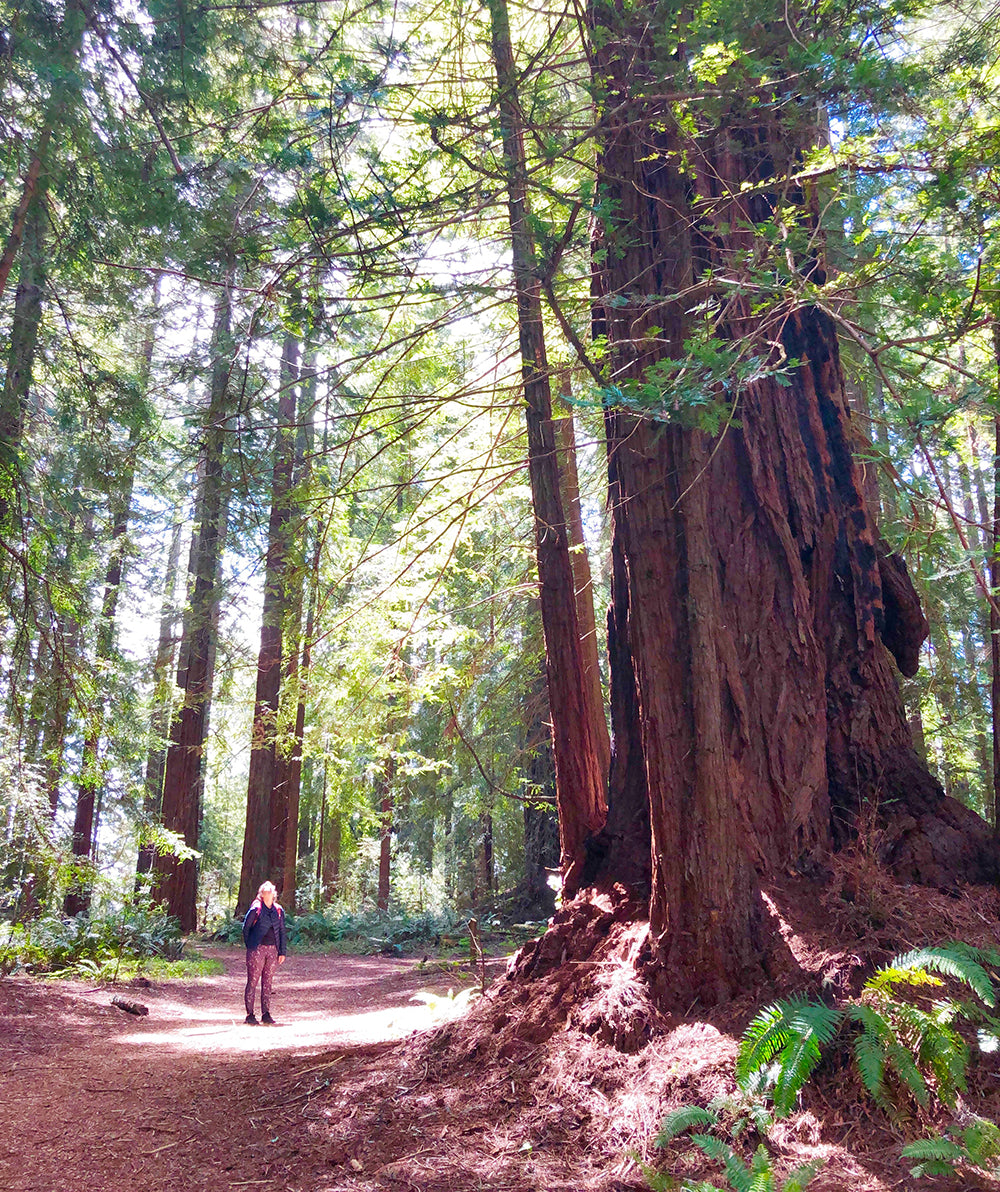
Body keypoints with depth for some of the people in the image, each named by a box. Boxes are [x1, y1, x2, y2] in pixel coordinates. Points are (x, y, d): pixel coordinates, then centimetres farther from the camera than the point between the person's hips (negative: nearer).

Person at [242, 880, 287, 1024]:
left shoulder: (279, 911, 10)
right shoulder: (255, 909, -3)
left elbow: (282, 932, 14)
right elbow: (246, 928, 3)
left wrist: (282, 952, 9)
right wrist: (250, 946, 2)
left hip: (273, 950, 4)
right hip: (257, 949, -4)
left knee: (268, 982, 8)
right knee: (252, 981, -1)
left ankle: (266, 1014, 14)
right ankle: (250, 1014, 6)